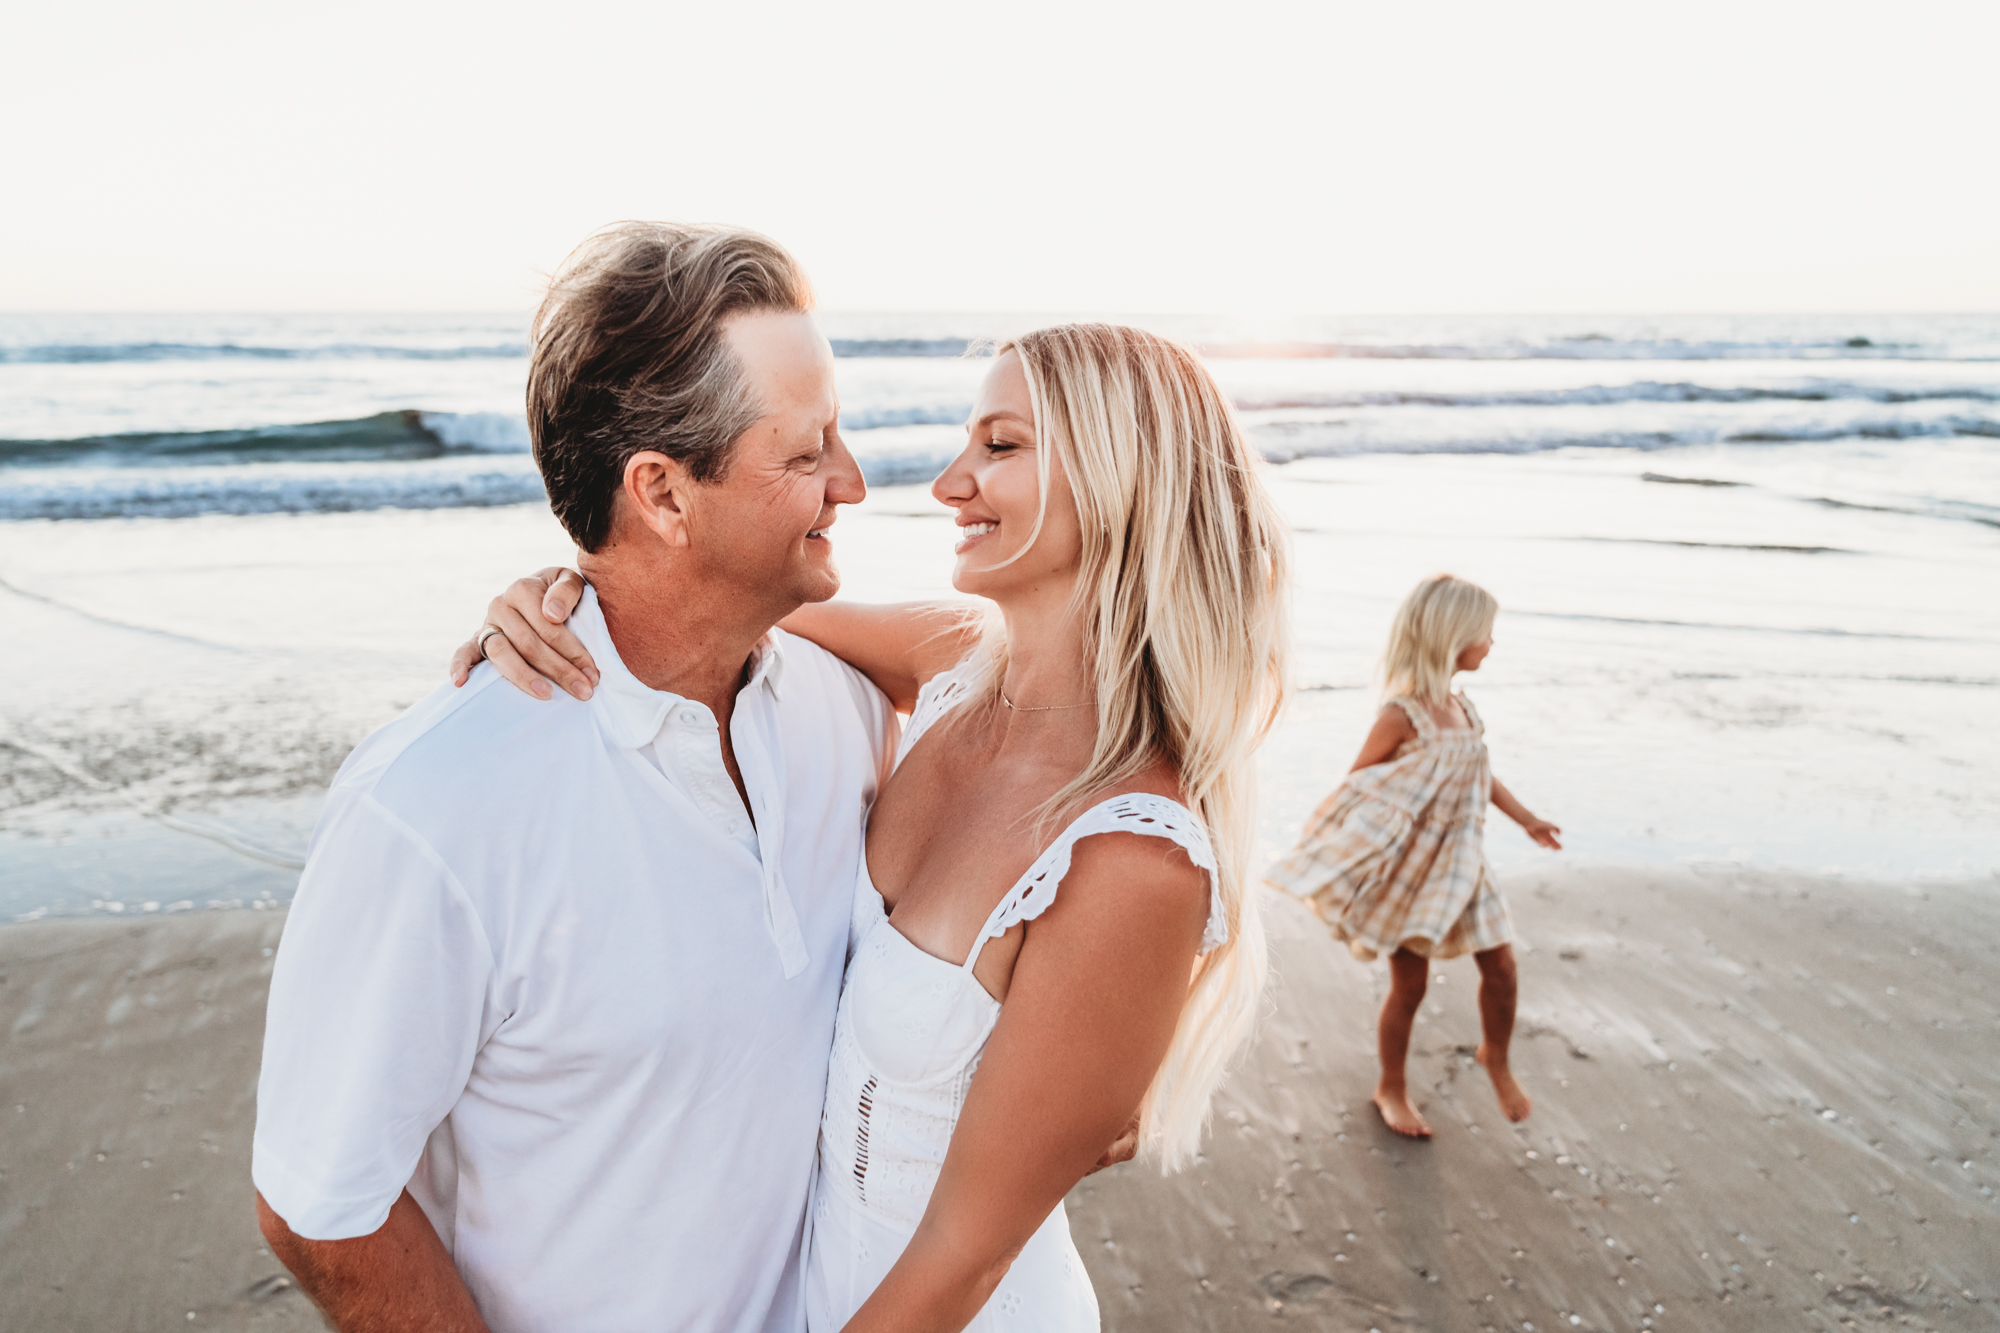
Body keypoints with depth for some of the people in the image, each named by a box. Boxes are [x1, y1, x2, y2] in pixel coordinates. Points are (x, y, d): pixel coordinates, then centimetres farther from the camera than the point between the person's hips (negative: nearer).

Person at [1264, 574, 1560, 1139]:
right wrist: (1330, 857, -17)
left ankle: (1496, 1058, 37)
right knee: (1410, 984, 5)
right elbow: (1354, 788, -15)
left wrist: (1526, 819, 23)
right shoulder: (1402, 715, -20)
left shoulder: (1461, 707, 3)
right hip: (1410, 869, -6)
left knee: (1500, 964, 9)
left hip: (1459, 863, 7)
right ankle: (1392, 1088, 28)